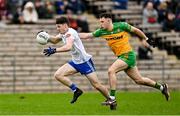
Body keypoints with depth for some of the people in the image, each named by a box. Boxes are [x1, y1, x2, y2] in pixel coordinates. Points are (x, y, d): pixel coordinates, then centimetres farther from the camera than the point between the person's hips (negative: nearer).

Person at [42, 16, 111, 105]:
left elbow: (68, 47, -38)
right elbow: (55, 40, 21)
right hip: (75, 62, 9)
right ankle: (76, 90, 2)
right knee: (58, 75, -7)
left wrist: (54, 50, -42)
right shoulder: (63, 33, 6)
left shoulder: (70, 33, -22)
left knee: (96, 85, -7)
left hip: (85, 61, -9)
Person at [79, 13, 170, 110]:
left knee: (111, 71, -24)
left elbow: (136, 30, 1)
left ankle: (112, 98, -22)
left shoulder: (121, 26, -12)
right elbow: (87, 35, 4)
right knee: (139, 80, 13)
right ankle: (161, 87, 31)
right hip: (121, 57, 7)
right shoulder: (102, 31, 3)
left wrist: (145, 39, 12)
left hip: (128, 55, -7)